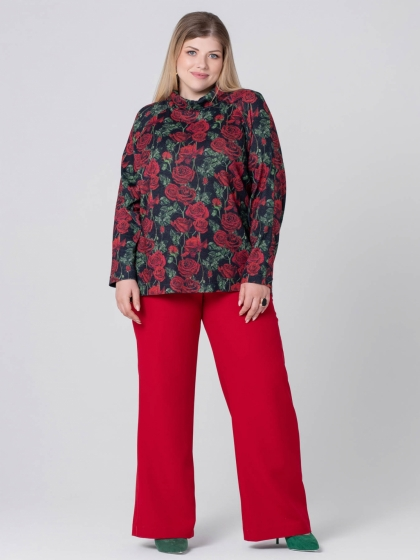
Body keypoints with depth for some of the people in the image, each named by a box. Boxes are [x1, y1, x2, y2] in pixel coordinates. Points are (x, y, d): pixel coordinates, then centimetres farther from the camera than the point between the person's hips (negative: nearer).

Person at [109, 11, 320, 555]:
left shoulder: (247, 107, 6)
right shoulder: (150, 119, 12)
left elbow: (271, 188, 0)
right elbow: (128, 199, 9)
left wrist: (259, 271, -7)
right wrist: (123, 273, 0)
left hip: (235, 277, -1)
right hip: (159, 279, 2)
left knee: (265, 398, -2)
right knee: (163, 401, 6)